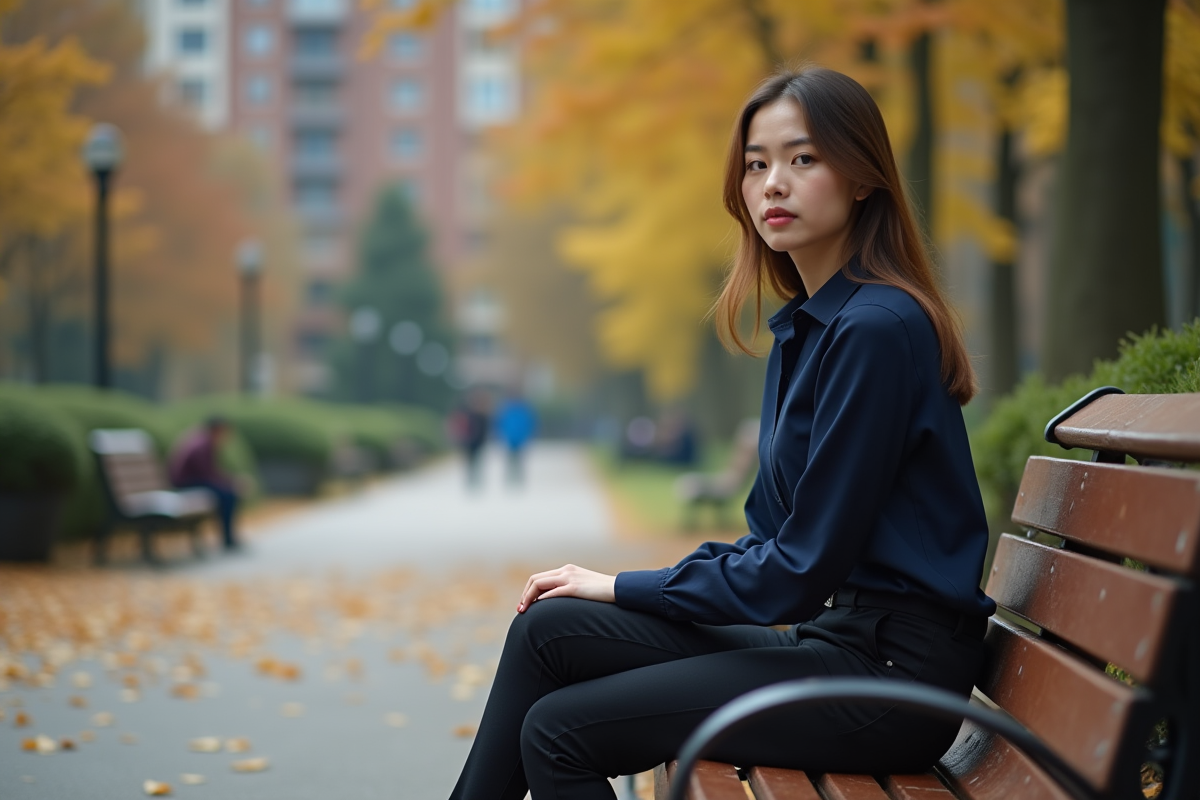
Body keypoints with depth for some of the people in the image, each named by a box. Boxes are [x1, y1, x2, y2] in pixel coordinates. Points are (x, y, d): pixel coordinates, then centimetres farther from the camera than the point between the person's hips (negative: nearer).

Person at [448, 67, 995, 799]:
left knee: (556, 732, -10)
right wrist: (625, 588, 5)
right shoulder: (805, 327, 13)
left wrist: (625, 589, -6)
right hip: (829, 634, 9)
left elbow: (804, 566, -17)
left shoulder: (877, 328, -17)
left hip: (890, 669, -9)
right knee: (548, 627, 2)